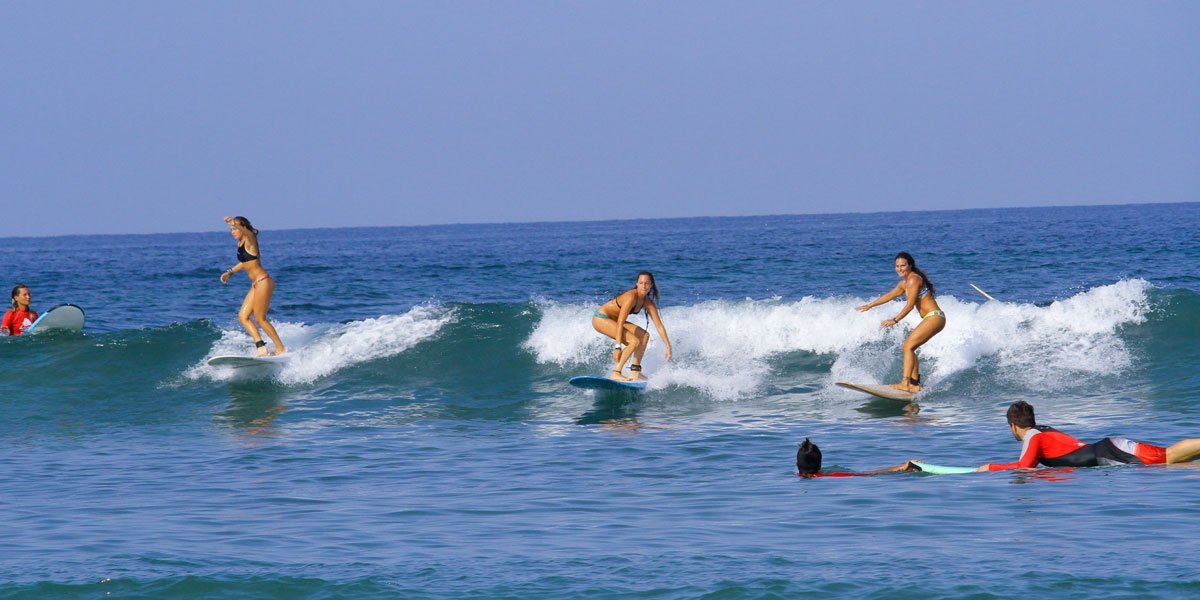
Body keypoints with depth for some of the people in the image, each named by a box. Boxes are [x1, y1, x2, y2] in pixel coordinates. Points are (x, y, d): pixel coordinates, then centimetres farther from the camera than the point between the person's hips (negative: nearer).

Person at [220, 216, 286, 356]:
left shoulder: (249, 240, -11)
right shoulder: (240, 244, 14)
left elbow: (247, 232, -36)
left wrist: (234, 223, -53)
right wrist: (229, 272, 26)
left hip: (263, 281, -10)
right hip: (256, 284, 10)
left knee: (259, 318, -6)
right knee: (242, 317, 6)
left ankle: (281, 349, 1)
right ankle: (261, 347, 2)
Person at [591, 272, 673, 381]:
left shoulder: (648, 302, -1)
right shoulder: (631, 297, -26)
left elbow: (659, 326, 1)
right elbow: (620, 323, -30)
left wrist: (668, 347, -5)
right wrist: (618, 347, -34)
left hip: (611, 319, 9)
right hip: (600, 318, -9)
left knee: (644, 335, 6)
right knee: (634, 341, -20)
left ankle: (635, 372, 3)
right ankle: (616, 374, -22)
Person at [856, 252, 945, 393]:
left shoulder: (913, 280, -11)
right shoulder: (905, 282, 18)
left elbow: (910, 305, -17)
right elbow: (890, 295, 31)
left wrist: (895, 320, -22)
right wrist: (869, 305, 38)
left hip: (934, 317, -10)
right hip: (932, 319, 10)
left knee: (908, 346, -16)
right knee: (909, 347, 12)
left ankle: (905, 383, -22)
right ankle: (915, 384, 10)